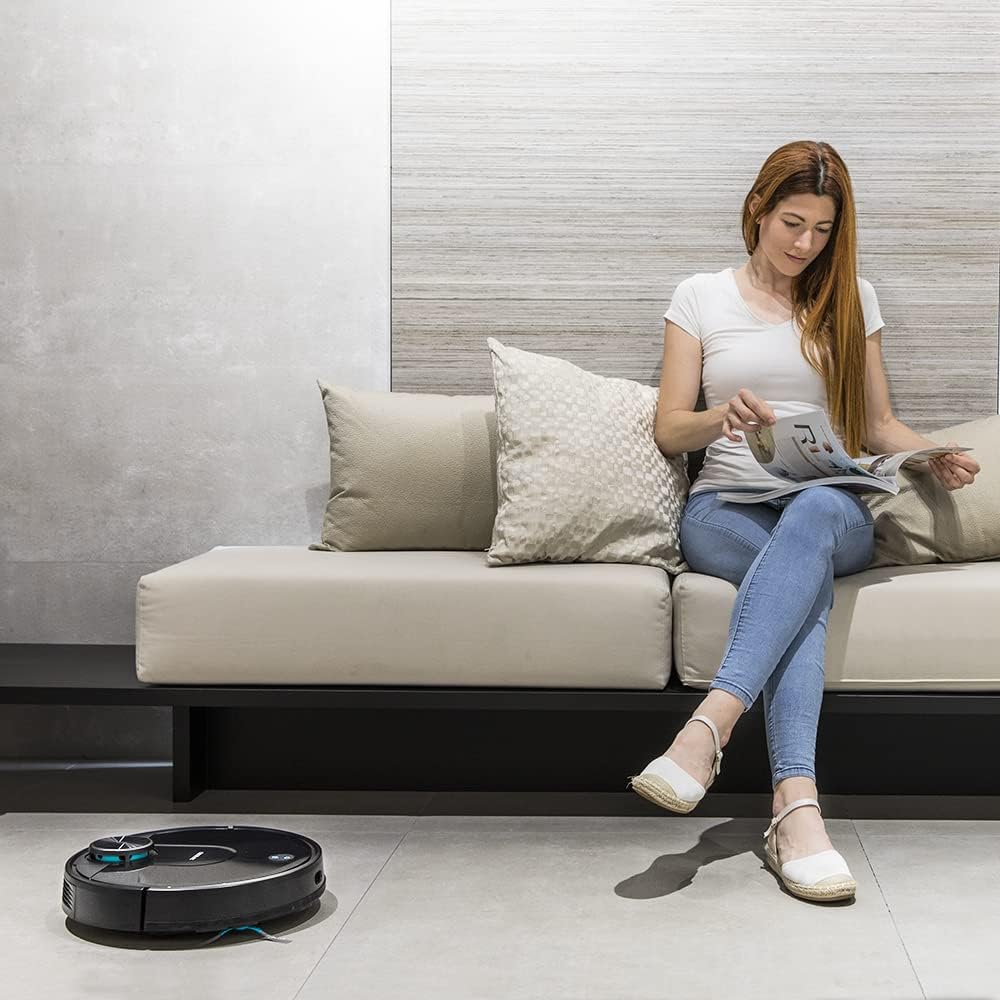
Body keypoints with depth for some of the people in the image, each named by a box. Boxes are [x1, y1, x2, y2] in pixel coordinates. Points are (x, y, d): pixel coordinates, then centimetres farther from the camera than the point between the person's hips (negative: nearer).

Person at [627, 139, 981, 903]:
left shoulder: (853, 299, 16)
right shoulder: (701, 296, 11)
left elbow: (878, 423, 18)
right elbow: (669, 432, 6)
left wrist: (936, 456, -4)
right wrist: (722, 418, -17)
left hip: (835, 512, 1)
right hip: (727, 509, -1)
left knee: (816, 513, -40)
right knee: (808, 578, -37)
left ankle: (712, 723, -53)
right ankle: (796, 804, -51)